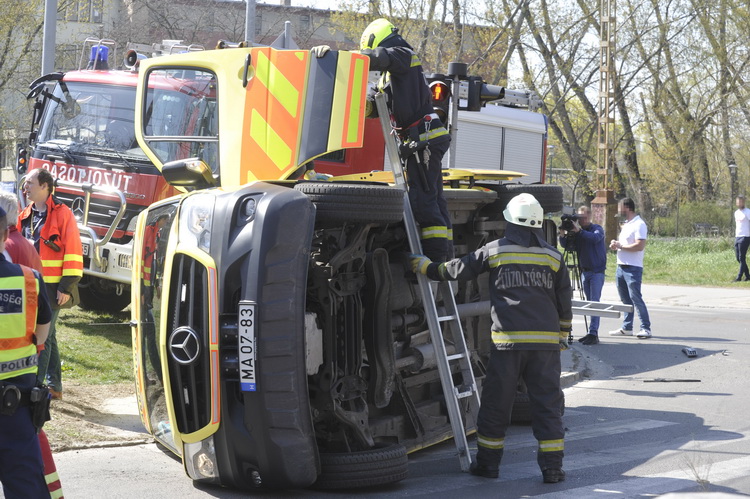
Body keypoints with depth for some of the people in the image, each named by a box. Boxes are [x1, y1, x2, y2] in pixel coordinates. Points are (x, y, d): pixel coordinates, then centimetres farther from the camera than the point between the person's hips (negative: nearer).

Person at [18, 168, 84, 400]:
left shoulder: (62, 214, -9)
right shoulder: (25, 216, 12)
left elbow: (73, 251, -11)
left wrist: (67, 286, -15)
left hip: (52, 288, -7)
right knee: (47, 337, 13)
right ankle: (54, 386, 21)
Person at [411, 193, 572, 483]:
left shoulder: (495, 250, 3)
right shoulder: (553, 256, 9)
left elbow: (458, 269, 10)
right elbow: (564, 302, 14)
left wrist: (426, 267, 27)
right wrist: (562, 336, 26)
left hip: (509, 340, -1)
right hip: (546, 341, 1)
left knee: (496, 402, 9)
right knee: (547, 403, 5)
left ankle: (488, 462, 17)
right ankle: (552, 467, 3)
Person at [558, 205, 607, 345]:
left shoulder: (597, 229, -7)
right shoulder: (575, 231, 7)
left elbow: (595, 238, -29)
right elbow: (565, 245, 1)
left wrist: (579, 231, -38)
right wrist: (563, 235, -17)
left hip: (597, 271, -6)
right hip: (584, 271, 6)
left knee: (594, 302, -12)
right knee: (589, 302, 8)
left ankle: (593, 333, -17)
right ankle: (591, 333, 12)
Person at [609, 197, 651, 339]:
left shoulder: (639, 225, -12)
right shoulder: (626, 224, 18)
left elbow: (639, 246, -22)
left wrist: (620, 246, -16)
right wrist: (615, 245, 6)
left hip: (633, 268, -9)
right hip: (621, 267, 9)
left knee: (636, 298, -10)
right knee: (625, 299, 12)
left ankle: (646, 328, -8)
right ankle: (627, 328, 17)